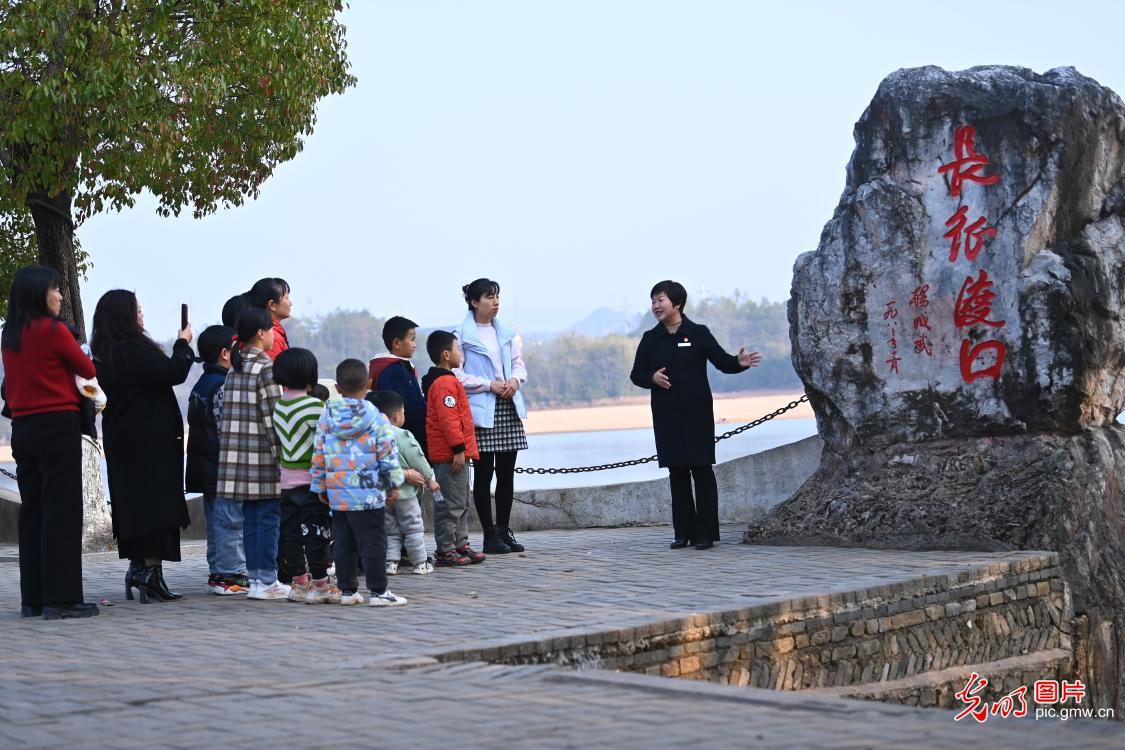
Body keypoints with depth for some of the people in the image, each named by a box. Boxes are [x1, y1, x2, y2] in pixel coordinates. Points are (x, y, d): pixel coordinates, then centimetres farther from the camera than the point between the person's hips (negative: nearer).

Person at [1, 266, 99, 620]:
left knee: (32, 511, 9)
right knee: (61, 512, -5)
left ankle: (33, 598, 11)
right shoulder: (52, 330, -10)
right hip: (58, 426, -7)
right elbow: (88, 370, 1)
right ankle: (61, 598, -6)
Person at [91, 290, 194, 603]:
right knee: (156, 504, -7)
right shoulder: (135, 349, -16)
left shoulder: (104, 355, 11)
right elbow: (173, 373, -18)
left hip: (121, 442, 9)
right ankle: (152, 574, -10)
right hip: (150, 442, -9)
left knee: (131, 504, 13)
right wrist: (183, 344, -4)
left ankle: (137, 567, 17)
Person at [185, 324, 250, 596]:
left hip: (206, 469, 10)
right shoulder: (223, 385, -15)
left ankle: (216, 572, 19)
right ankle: (230, 574, -6)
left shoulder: (201, 384, 16)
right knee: (231, 520, -6)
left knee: (215, 521, 14)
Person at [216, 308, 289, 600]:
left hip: (238, 454, 7)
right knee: (268, 517, -2)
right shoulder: (265, 367, -9)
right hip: (262, 455, -7)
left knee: (250, 518, 10)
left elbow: (226, 415, 13)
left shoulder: (234, 369, 12)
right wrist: (281, 454, -11)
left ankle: (256, 579, 13)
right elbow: (271, 416, -14)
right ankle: (267, 582, -2)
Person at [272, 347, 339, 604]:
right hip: (312, 480, -7)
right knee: (316, 532, -2)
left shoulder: (278, 407, 7)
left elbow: (278, 443, 12)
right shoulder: (314, 406, -14)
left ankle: (298, 583, 16)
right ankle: (320, 585, 1)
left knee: (291, 532, 10)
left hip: (287, 480, 7)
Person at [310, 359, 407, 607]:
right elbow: (388, 454, -6)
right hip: (369, 494, -4)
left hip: (337, 494, 4)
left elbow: (318, 455, 7)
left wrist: (320, 487, 16)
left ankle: (346, 589, 16)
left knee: (343, 543, 11)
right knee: (373, 543, 0)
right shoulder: (376, 418, -7)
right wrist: (394, 484, 3)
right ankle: (379, 591, 2)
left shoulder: (326, 418, 3)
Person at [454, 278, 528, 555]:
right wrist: (489, 385, -15)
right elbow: (457, 374, -10)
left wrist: (515, 380, -5)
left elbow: (519, 364, 17)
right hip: (481, 411, -6)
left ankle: (504, 530, 17)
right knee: (483, 474, 0)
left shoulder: (507, 333, 13)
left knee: (507, 473, 8)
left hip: (509, 409, 6)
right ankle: (489, 535, 4)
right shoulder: (462, 335, -6)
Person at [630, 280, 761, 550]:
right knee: (677, 472, 5)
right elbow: (636, 374, 11)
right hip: (667, 417, 3)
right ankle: (683, 533, 11)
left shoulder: (698, 334, 0)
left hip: (697, 415, -3)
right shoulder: (650, 339, 8)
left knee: (702, 470, -2)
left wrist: (740, 363, -22)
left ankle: (706, 533, 2)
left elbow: (723, 362, -1)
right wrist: (652, 377, -10)